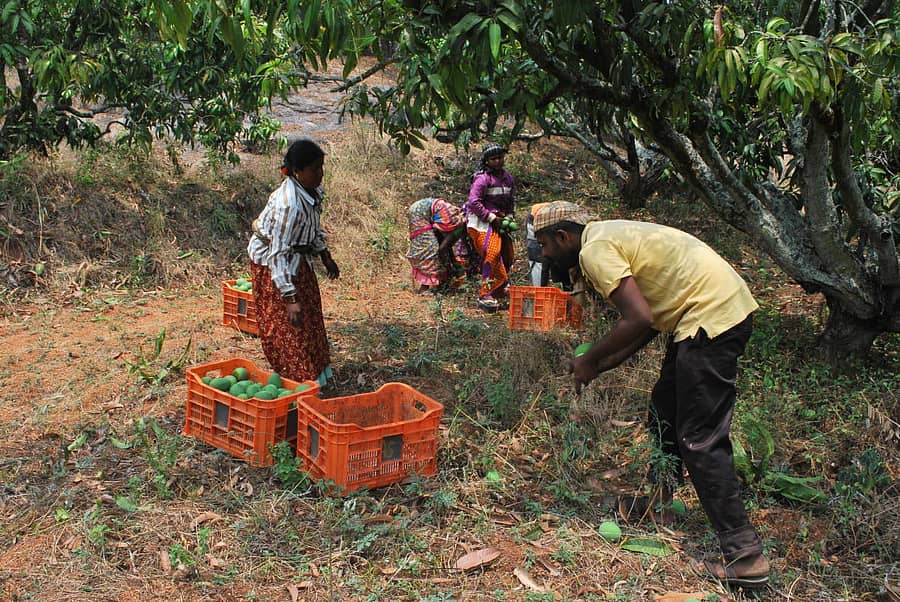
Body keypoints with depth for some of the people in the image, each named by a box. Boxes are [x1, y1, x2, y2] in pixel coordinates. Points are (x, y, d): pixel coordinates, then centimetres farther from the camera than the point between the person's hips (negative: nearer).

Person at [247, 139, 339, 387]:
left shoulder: (313, 189, -9)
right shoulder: (289, 204, -36)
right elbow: (278, 254, -35)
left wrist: (326, 257, 16)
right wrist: (290, 299, -36)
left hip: (298, 256, 9)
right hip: (271, 262, -9)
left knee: (311, 311, 20)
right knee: (286, 321, 2)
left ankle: (317, 367, 37)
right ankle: (300, 378, 16)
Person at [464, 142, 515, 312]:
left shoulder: (508, 178, 11)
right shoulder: (482, 178, -13)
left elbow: (511, 201, 22)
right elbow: (474, 202, -18)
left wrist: (509, 217, 5)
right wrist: (491, 218, -17)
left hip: (498, 220, 8)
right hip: (482, 222, -8)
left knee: (507, 256, 8)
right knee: (492, 254, -19)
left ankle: (499, 291, 25)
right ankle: (486, 295, -16)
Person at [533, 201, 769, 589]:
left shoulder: (594, 249, -12)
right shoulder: (610, 236, 19)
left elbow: (638, 320, -21)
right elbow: (648, 322, 18)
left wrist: (591, 360, -7)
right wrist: (600, 366, 14)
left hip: (712, 315, -11)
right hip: (725, 305, 11)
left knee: (699, 439, -7)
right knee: (664, 414, 23)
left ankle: (744, 555, -4)